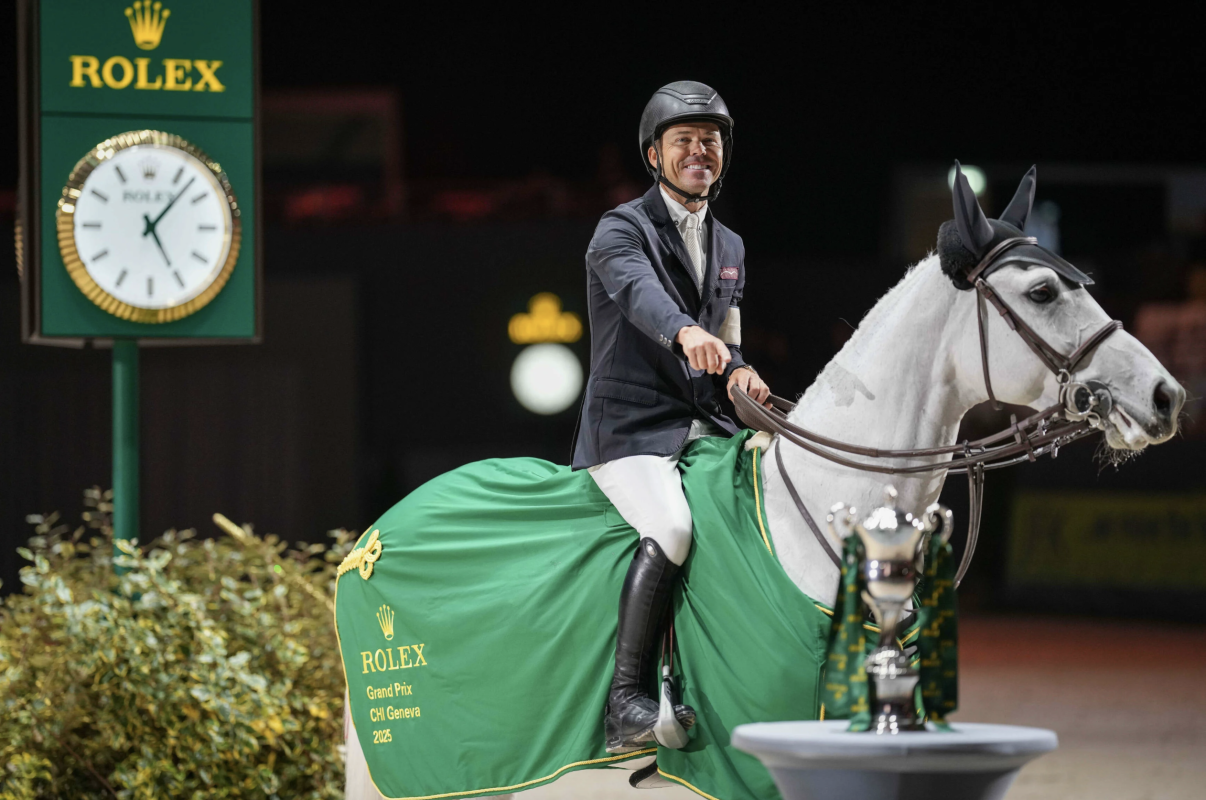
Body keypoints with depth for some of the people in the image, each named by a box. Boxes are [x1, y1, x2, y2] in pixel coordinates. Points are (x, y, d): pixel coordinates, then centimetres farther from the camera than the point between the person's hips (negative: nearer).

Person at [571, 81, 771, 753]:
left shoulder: (729, 249, 19)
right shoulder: (623, 230, -4)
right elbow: (640, 293, -27)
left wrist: (737, 373, -1)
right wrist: (687, 332, -49)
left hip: (707, 429, 7)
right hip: (630, 428, -7)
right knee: (672, 528, -32)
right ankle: (625, 703, -34)